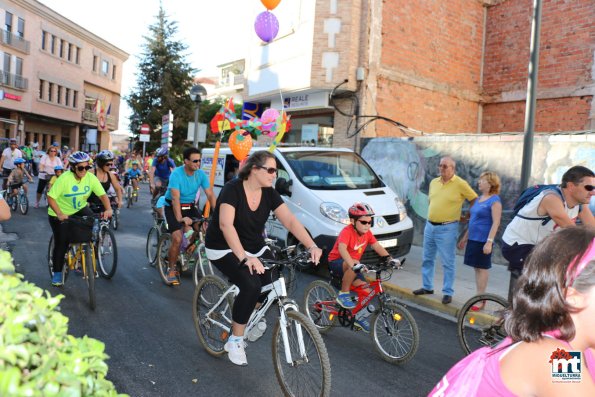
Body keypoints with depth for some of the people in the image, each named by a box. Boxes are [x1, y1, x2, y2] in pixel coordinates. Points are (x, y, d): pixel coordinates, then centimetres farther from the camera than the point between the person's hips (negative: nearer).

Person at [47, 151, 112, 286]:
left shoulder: (91, 178, -16)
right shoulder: (64, 179, -25)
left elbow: (102, 195, -19)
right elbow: (50, 198, -25)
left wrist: (108, 209, -36)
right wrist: (60, 214, -37)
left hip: (79, 209, 3)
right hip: (59, 214, -3)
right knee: (61, 243, 0)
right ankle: (57, 273, 21)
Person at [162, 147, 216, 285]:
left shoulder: (201, 174, -8)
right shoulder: (176, 174, -22)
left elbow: (210, 195, -11)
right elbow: (175, 198, -30)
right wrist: (180, 218, -42)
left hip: (190, 206, 5)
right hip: (172, 207, -5)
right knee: (177, 239, -20)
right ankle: (171, 270, 1)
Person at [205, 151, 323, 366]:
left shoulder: (269, 193, -4)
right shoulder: (233, 189, -20)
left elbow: (290, 221, -12)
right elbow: (226, 224, -32)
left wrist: (311, 246, -26)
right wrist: (244, 257, -42)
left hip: (255, 247, 6)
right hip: (224, 249, -6)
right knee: (251, 285, -28)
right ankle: (235, 341, -9)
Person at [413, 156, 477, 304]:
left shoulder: (461, 184, -10)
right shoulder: (433, 182, 8)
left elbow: (475, 200, -2)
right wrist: (431, 220, 14)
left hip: (447, 229, -6)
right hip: (430, 226, 6)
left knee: (448, 263, 1)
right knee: (427, 259, 15)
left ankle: (448, 292, 12)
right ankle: (427, 287, 28)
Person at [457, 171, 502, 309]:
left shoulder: (494, 200, -10)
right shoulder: (479, 199, 14)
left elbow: (496, 223, -16)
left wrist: (489, 241, -23)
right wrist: (464, 238, 21)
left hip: (483, 240, -8)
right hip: (473, 239, 8)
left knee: (482, 268, -1)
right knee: (477, 268, 11)